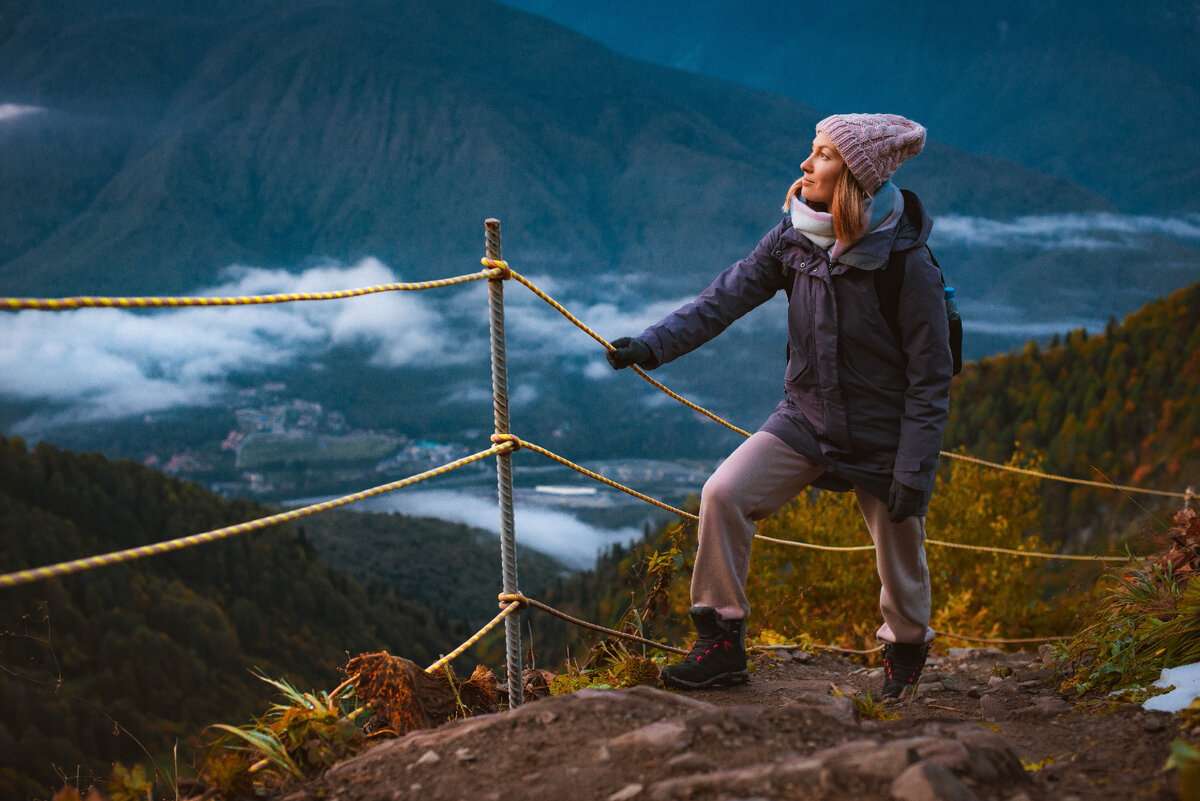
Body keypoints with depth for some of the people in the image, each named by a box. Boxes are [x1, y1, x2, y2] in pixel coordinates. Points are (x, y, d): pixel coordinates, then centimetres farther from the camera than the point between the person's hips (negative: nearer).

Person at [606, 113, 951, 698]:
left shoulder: (908, 265, -21)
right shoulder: (794, 238, -6)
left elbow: (930, 381, -16)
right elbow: (728, 296, -6)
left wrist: (914, 473, -18)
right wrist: (653, 345, -18)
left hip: (883, 438, -4)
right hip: (806, 419, 4)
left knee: (901, 566, 11)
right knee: (723, 494, -15)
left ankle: (904, 655, 45)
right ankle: (721, 647, -3)